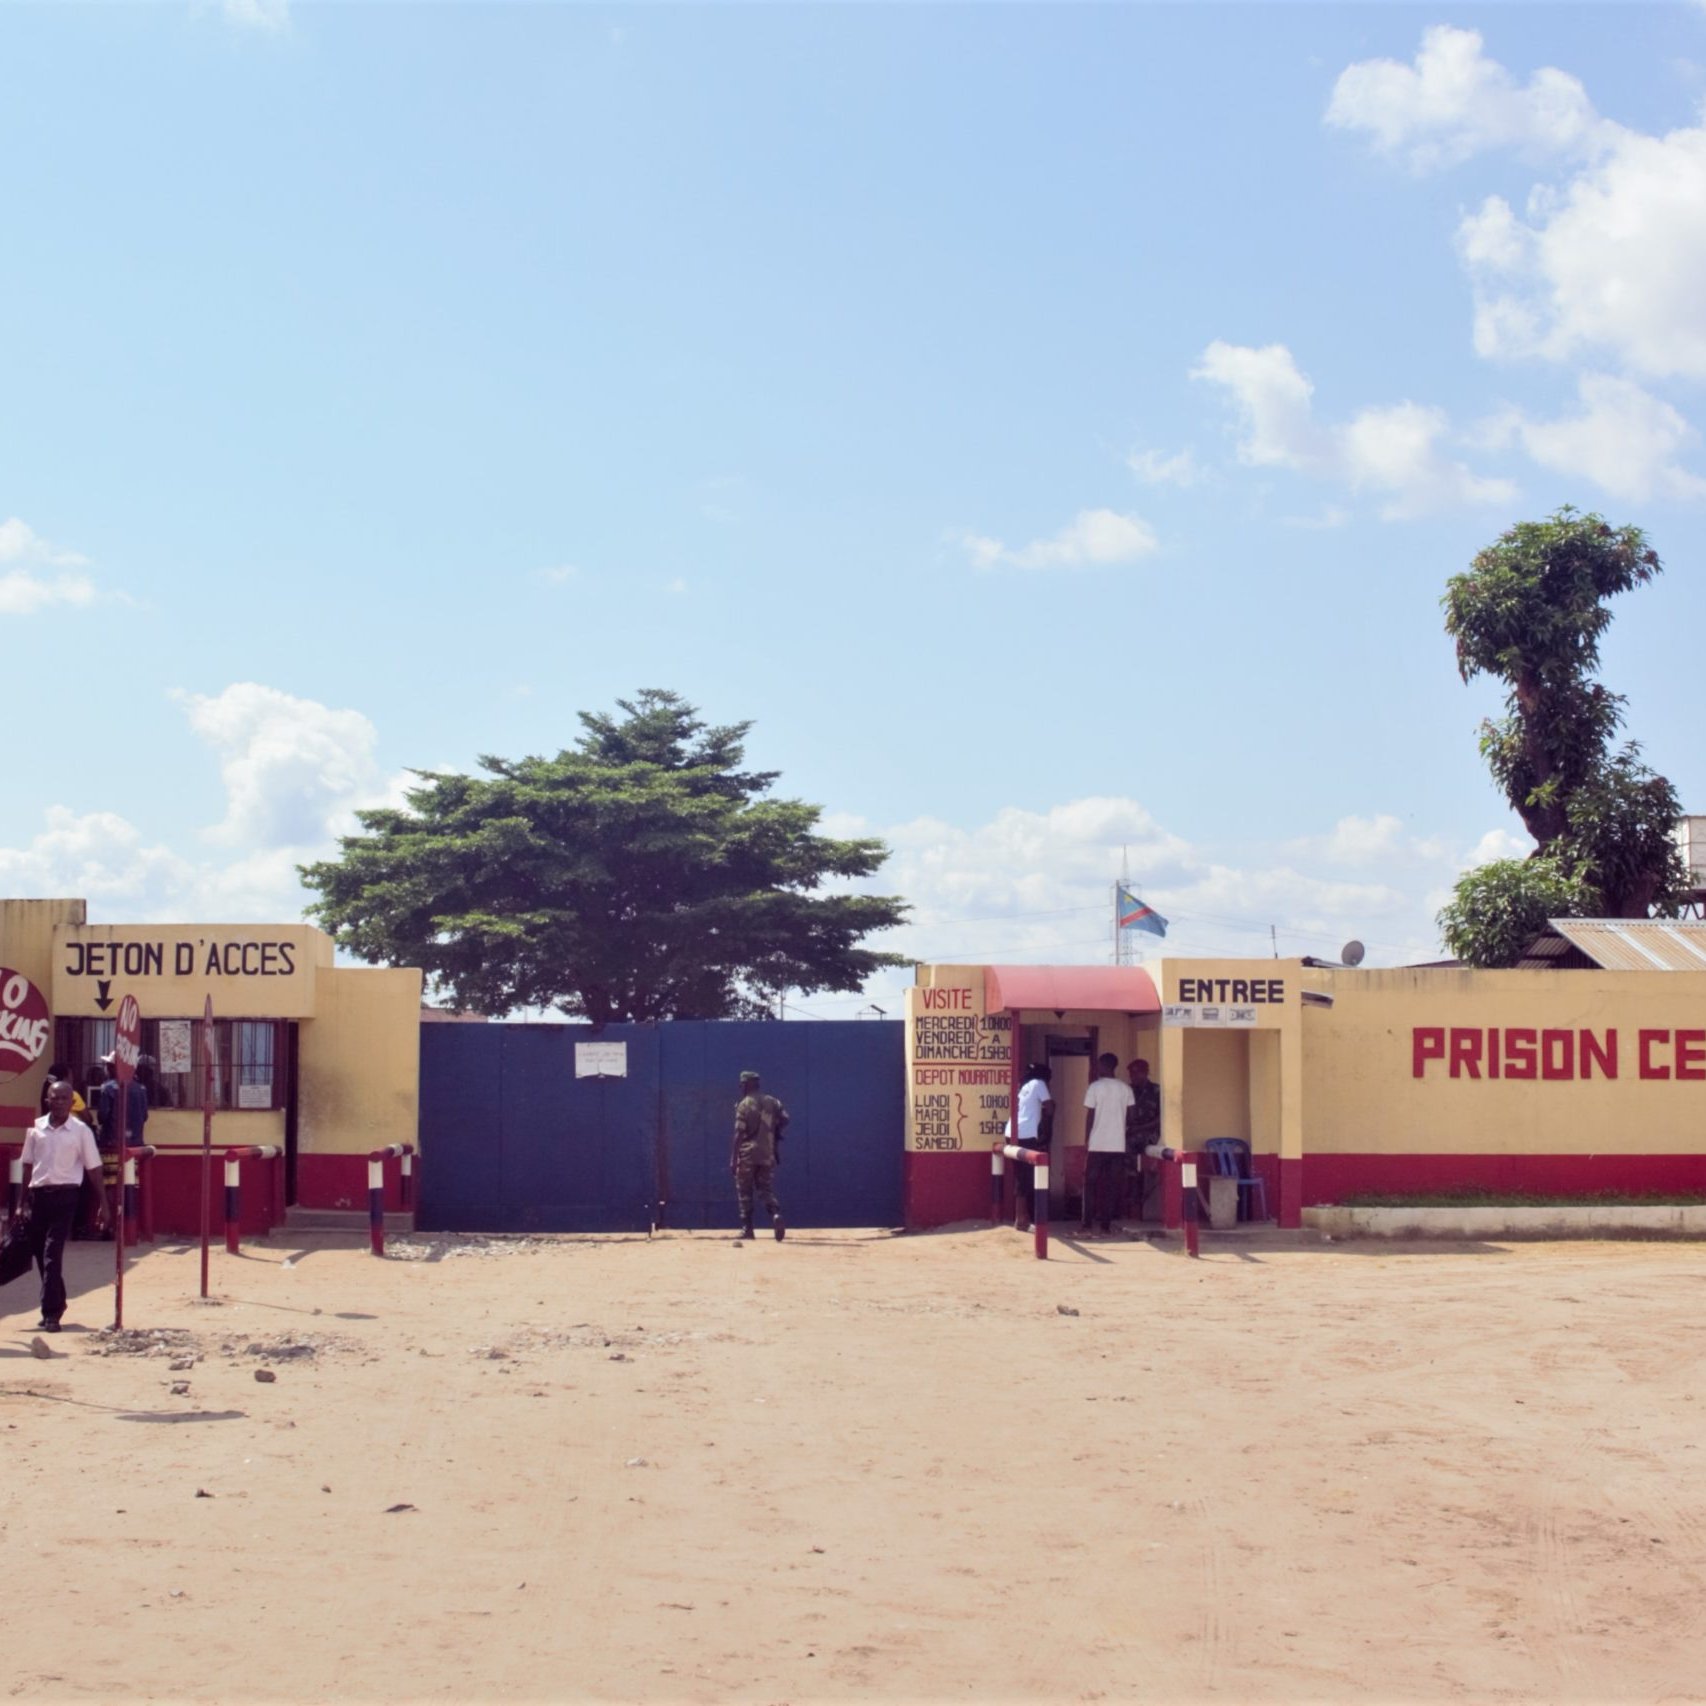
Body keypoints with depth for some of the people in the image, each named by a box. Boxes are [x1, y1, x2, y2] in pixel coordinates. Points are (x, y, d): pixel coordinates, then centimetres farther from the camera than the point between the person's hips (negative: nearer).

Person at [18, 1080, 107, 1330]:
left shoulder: (81, 1131, -1)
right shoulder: (36, 1128, 6)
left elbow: (93, 1168, 1)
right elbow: (28, 1166, 10)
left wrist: (103, 1203, 0)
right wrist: (24, 1202, 8)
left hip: (64, 1196, -4)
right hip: (38, 1195, 4)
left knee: (53, 1255, -10)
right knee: (40, 1253, 11)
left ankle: (51, 1313, -10)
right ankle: (56, 1304, 27)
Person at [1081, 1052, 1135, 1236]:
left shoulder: (1095, 1087, -5)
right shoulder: (1125, 1089, 4)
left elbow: (1089, 1116, -4)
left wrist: (1086, 1139, 4)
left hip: (1097, 1144, -2)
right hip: (1118, 1144, 2)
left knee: (1091, 1183, 4)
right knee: (1112, 1184, 7)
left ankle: (1087, 1223, 0)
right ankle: (1107, 1223, 5)